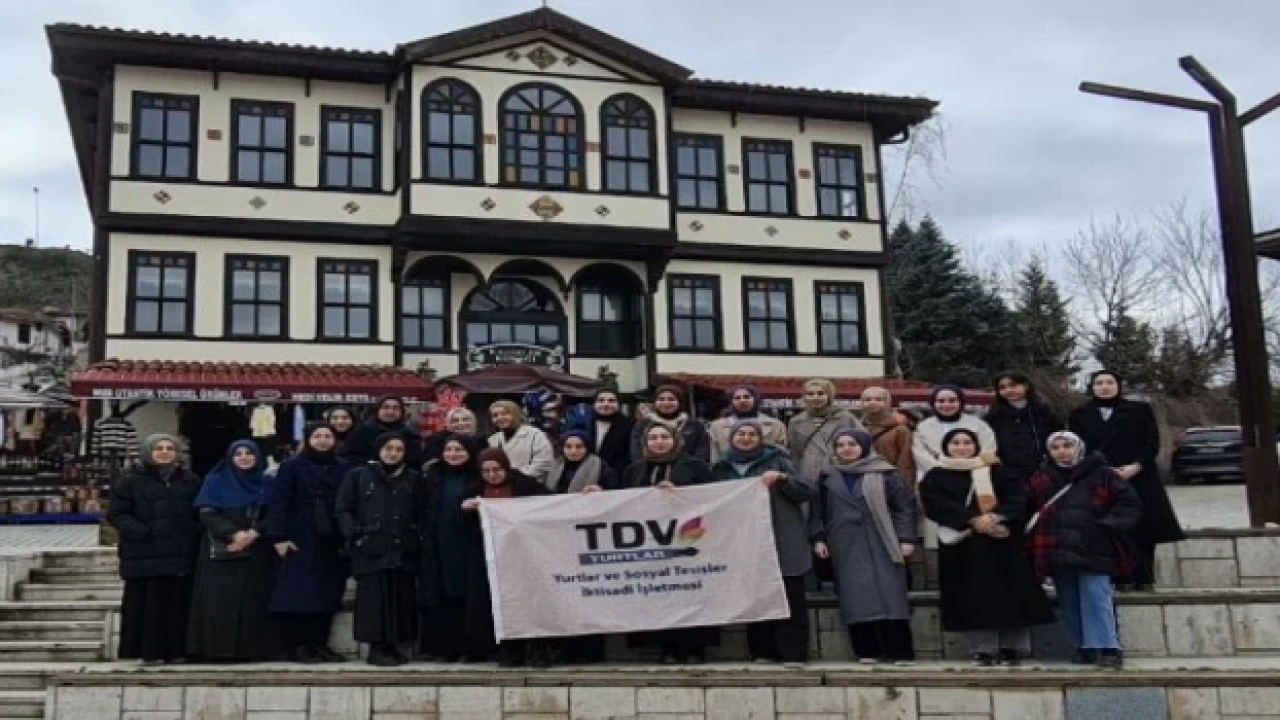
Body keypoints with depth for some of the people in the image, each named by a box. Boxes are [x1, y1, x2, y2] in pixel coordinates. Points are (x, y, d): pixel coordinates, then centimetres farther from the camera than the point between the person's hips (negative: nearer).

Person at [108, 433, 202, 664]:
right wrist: (141, 532, -14)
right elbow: (116, 513, -1)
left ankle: (175, 650, 7)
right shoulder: (132, 481, 5)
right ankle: (149, 651, 3)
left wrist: (195, 532, -1)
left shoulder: (190, 481, 15)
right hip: (145, 555, -3)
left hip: (181, 556, 3)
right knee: (148, 605, -3)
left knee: (178, 604, 1)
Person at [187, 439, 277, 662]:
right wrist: (234, 534, -17)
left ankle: (254, 648, -3)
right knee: (220, 601, -8)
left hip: (257, 553, 1)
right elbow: (207, 514, -3)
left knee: (254, 600, -4)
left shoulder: (267, 483, 11)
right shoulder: (216, 482, 8)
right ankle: (218, 649, -6)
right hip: (221, 552, -1)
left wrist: (253, 534, -14)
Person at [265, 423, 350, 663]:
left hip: (332, 543, 4)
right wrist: (279, 536, -14)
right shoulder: (291, 467, 1)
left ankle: (319, 644, 11)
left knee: (328, 594, 4)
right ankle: (296, 646, 0)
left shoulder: (343, 470, 11)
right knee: (298, 594, -5)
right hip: (301, 542, -4)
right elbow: (277, 502, -5)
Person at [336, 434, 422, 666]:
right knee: (375, 599, -4)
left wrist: (416, 534, -1)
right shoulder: (358, 476, 5)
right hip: (370, 549, -3)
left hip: (403, 550, 3)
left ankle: (393, 645, 12)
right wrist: (354, 534, -9)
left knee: (401, 598, 3)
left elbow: (419, 513, 13)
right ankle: (376, 647, 1)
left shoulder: (413, 478, 12)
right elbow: (342, 509, 3)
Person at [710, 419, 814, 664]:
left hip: (782, 543, -3)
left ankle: (793, 653, -3)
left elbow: (808, 491, 0)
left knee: (790, 599, -5)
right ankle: (763, 652, 12)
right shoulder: (722, 468, 14)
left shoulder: (776, 460, 4)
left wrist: (781, 478, -16)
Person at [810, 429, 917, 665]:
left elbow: (906, 505, 1)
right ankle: (867, 651, -1)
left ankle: (900, 652, -6)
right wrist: (818, 538, 2)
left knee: (889, 596, -7)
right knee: (856, 599, -4)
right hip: (846, 547, 2)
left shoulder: (884, 473, 3)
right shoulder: (828, 477, 12)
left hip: (880, 545, -2)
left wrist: (906, 538, -7)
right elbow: (818, 510, 13)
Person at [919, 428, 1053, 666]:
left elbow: (1018, 495, 0)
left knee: (1011, 594, -2)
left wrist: (995, 516, -17)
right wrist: (973, 519, -20)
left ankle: (1013, 647, 3)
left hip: (1002, 541, 1)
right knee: (974, 598, -6)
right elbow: (936, 505, -9)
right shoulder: (935, 477, 8)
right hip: (962, 545, -1)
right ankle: (983, 649, -3)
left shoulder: (996, 471, 13)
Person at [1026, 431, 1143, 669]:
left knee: (1096, 598, -10)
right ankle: (1085, 647, 16)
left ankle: (1108, 648, -4)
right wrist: (1036, 537, 8)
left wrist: (1107, 525, -9)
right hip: (1058, 552, 4)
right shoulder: (1040, 480, 10)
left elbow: (1130, 503, 1)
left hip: (1093, 550, -4)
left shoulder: (1101, 475, 0)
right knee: (1070, 603, 7)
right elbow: (1026, 511, 21)